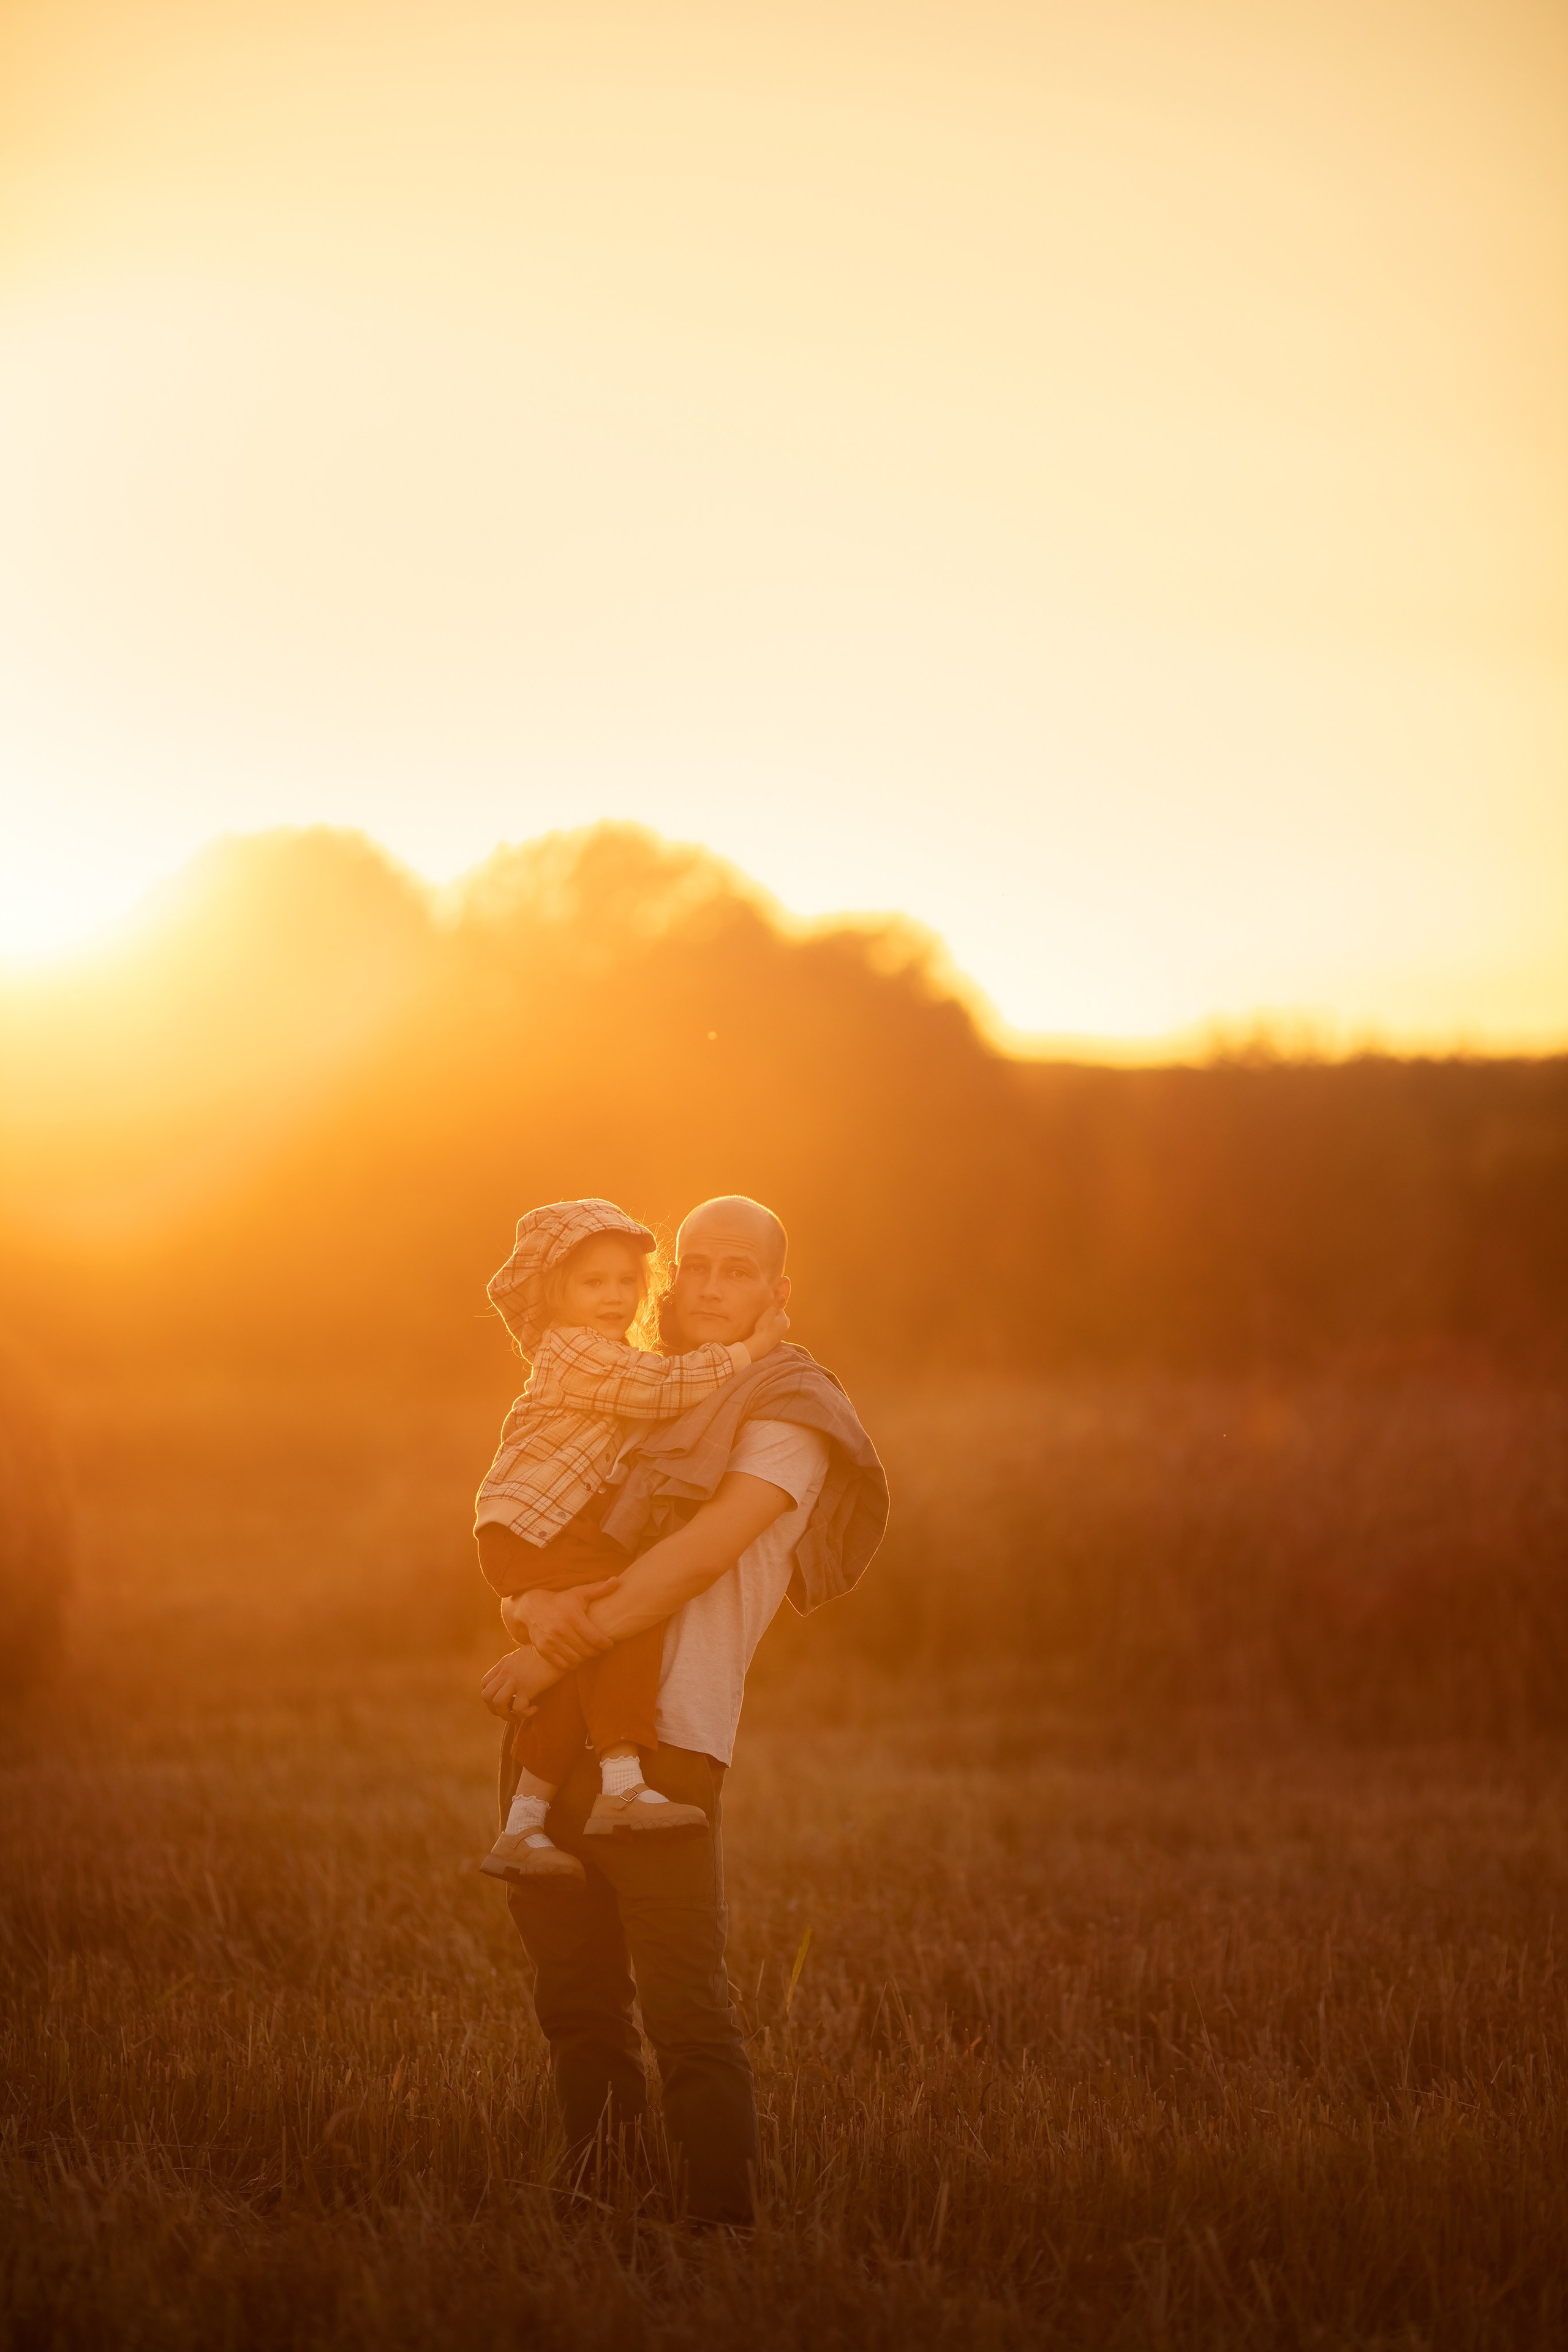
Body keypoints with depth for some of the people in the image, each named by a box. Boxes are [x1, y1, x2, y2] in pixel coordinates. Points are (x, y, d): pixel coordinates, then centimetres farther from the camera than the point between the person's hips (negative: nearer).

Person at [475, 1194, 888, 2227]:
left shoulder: (791, 1415, 1)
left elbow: (696, 1557, -12)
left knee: (685, 2004, -10)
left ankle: (724, 2225, -7)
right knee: (576, 1994, 11)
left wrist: (559, 1651, -14)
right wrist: (533, 1603, -11)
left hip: (661, 1736, -7)